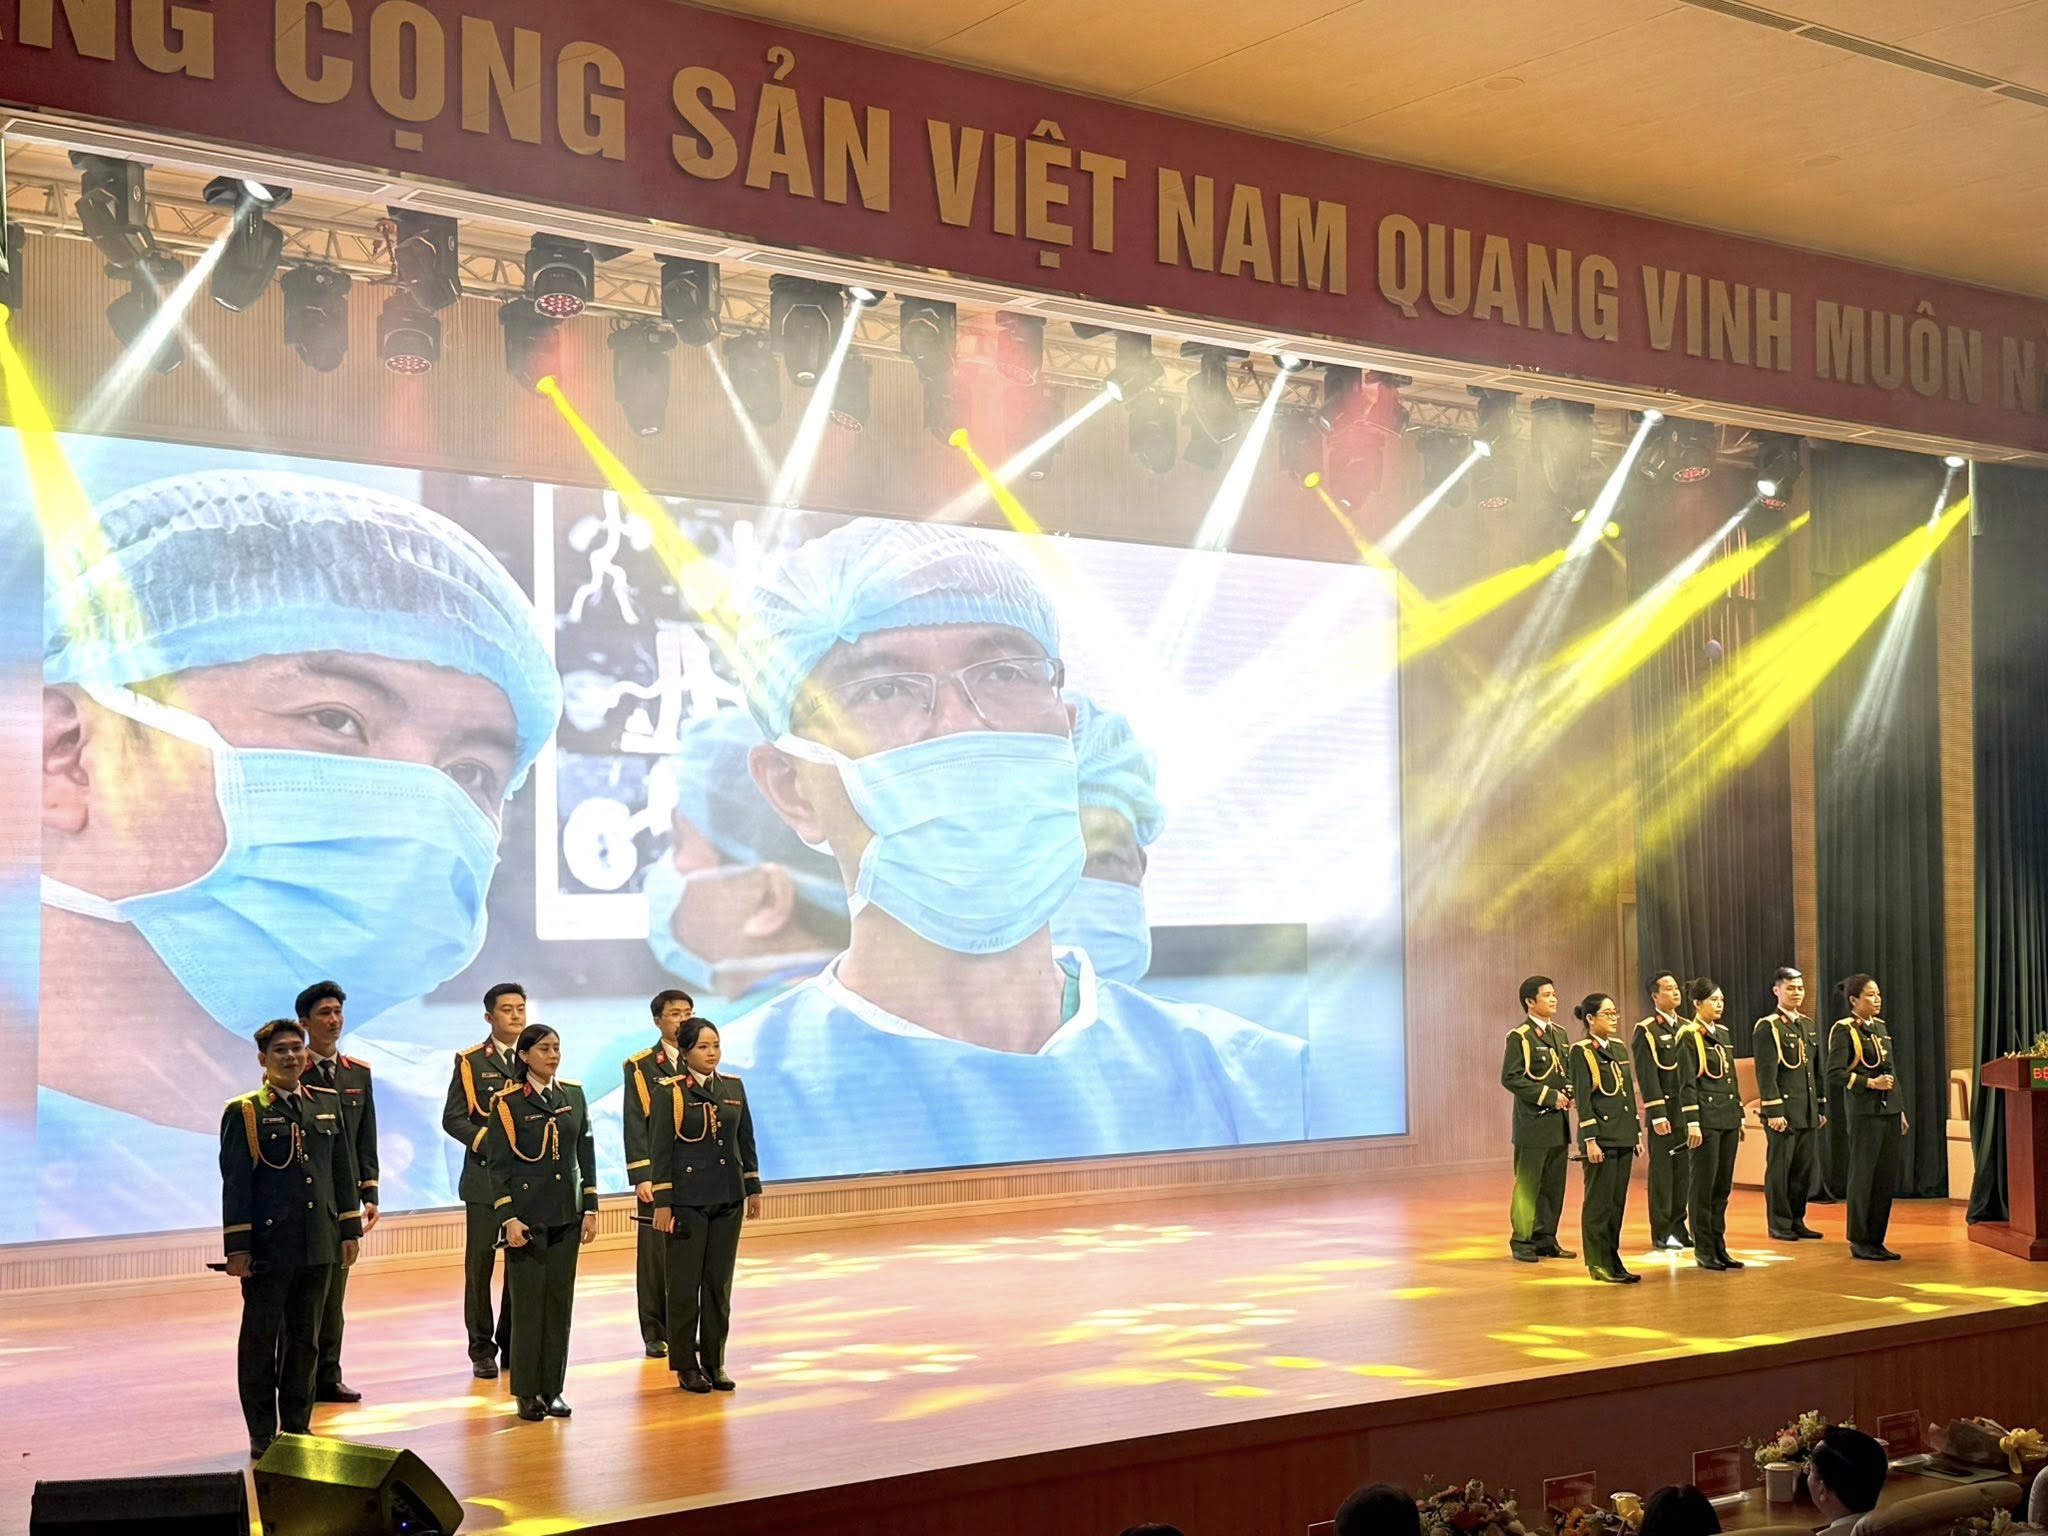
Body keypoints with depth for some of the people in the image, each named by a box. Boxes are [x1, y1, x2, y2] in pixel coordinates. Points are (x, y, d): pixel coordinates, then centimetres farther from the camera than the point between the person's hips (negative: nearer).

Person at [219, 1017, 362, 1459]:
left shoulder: (328, 1104, 9)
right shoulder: (244, 1112, -4)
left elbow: (343, 1171, 13)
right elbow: (235, 1184, -6)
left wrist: (350, 1229, 11)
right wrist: (236, 1247, -10)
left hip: (319, 1245, 4)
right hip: (268, 1246, -4)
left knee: (306, 1338, 11)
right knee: (261, 1338, 5)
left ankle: (298, 1426, 20)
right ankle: (262, 1434, 13)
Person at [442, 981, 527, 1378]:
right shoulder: (470, 1062, 2)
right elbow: (452, 1118, -2)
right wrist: (486, 1141, -15)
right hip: (485, 1176, -2)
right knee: (480, 1265, 1)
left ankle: (514, 1346, 15)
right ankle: (482, 1350, 9)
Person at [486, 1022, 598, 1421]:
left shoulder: (573, 1096, 7)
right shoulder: (507, 1102, -5)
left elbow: (586, 1155, 10)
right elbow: (497, 1166, -6)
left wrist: (590, 1208, 5)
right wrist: (508, 1218, -12)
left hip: (566, 1216, 4)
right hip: (527, 1216, -4)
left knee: (560, 1300, 5)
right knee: (528, 1302, -1)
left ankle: (552, 1389, 13)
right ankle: (527, 1392, 7)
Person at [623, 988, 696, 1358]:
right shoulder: (640, 1067, 2)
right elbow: (635, 1126, -3)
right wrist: (641, 1176, -11)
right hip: (658, 1176, -2)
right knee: (656, 1254, 1)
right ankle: (656, 1333, 10)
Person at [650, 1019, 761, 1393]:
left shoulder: (733, 1087, 7)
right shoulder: (670, 1092, -6)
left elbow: (746, 1140, 13)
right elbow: (661, 1150, -8)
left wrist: (753, 1188, 12)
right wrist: (662, 1203, -10)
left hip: (727, 1198, 4)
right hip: (687, 1199, -4)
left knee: (720, 1282, 8)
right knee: (685, 1283, 2)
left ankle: (714, 1362, 17)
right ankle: (686, 1366, 10)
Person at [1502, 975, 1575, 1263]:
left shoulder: (1559, 1034, 14)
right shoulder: (1520, 1037, -9)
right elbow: (1510, 1078, -15)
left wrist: (1568, 1093, 0)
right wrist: (1548, 1096, -18)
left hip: (1559, 1122, 7)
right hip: (1533, 1122, -7)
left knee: (1554, 1185, 10)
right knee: (1528, 1184, -2)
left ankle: (1546, 1239, 18)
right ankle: (1521, 1241, 5)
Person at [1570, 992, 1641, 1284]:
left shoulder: (1618, 1048, 13)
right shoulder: (1581, 1052, -9)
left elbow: (1629, 1093, 17)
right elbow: (1582, 1099, -12)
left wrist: (1637, 1133, 15)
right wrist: (1590, 1140, -17)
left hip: (1623, 1136, 7)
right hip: (1601, 1136, -7)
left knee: (1618, 1201, 10)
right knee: (1599, 1200, -2)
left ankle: (1612, 1258, 16)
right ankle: (1598, 1263, 4)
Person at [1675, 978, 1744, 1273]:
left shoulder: (1724, 1033, 14)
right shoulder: (1689, 1036, -8)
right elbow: (1687, 1084, -12)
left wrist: (1739, 1115, 16)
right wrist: (1692, 1123, -16)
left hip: (1728, 1118, 7)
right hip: (1706, 1117, -7)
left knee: (1723, 1185, 9)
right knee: (1703, 1184, -1)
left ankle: (1719, 1245, 16)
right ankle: (1703, 1249, 5)